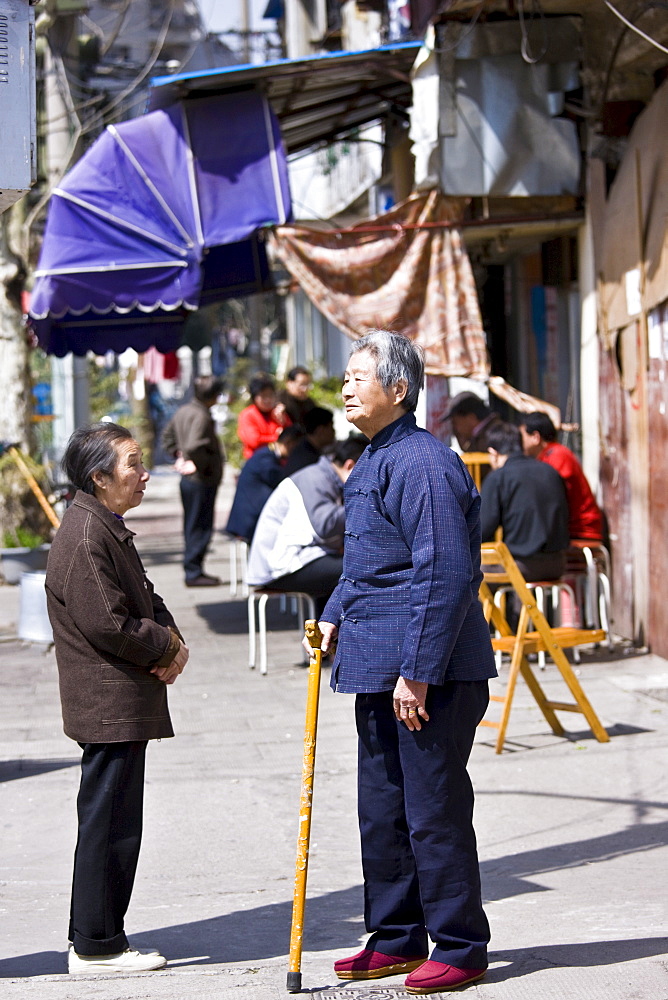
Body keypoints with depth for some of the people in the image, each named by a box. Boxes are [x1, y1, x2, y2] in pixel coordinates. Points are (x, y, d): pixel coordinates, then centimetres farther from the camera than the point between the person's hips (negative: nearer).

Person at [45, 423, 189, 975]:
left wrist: (171, 644, 1)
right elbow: (108, 624, -22)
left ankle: (97, 937, 22)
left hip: (125, 704, 11)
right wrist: (168, 646, -9)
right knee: (110, 822, -5)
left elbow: (145, 600, 21)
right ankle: (97, 946, 1)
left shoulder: (111, 530, 16)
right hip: (110, 706, -11)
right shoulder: (85, 537, -18)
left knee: (110, 821, 15)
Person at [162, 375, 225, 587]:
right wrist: (199, 464, -16)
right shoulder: (202, 416, -20)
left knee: (192, 526, 16)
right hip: (202, 480, -9)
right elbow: (194, 446, -32)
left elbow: (167, 436, 22)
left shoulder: (183, 411, 10)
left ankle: (193, 570, 23)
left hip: (189, 480, 9)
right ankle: (194, 572, 0)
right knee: (200, 527, -3)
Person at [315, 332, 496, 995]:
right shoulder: (373, 462, 14)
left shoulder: (423, 465, -18)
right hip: (377, 667, 10)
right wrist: (334, 615, 15)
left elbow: (445, 576, -23)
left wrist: (417, 673, -24)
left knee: (434, 809, -3)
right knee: (381, 809, 15)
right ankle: (397, 938, 26)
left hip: (429, 672, -10)